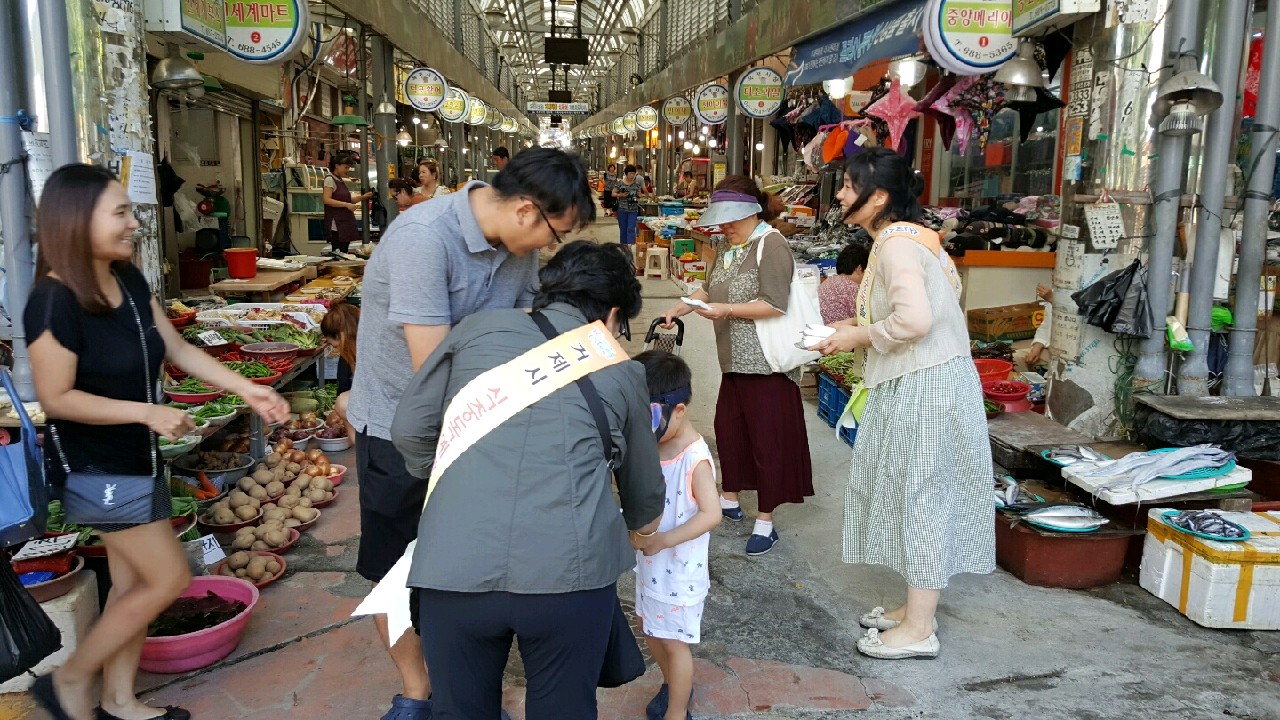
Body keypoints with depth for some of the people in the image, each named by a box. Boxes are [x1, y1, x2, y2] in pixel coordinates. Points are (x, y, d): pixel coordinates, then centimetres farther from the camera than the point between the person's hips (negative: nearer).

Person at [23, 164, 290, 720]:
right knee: (169, 578, -3)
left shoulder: (129, 280, 0)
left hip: (138, 457, 8)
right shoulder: (55, 301, -23)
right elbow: (56, 398, -22)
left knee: (133, 581, 15)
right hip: (93, 466, -8)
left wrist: (247, 389, 0)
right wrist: (147, 412, -27)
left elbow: (178, 349, 6)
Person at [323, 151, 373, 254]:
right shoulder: (330, 179, -8)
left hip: (346, 224, 9)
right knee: (338, 254, -12)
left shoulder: (341, 180, 17)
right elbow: (327, 200, -18)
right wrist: (347, 205, -22)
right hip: (336, 225, -9)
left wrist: (362, 197, 8)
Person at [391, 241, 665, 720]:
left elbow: (410, 429, 11)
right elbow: (643, 487, 27)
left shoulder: (479, 328, 13)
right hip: (570, 570, 0)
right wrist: (645, 522, 49)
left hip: (453, 568, 0)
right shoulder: (620, 370, 15)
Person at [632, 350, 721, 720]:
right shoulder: (649, 444, -4)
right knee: (651, 630, 23)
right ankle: (672, 683, 49)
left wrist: (662, 540, -31)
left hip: (679, 568, -7)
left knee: (674, 641, 9)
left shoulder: (695, 459, -25)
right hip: (650, 563, 7)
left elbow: (710, 515, -28)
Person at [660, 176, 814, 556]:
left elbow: (774, 304, -20)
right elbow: (710, 289, 24)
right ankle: (730, 499, 33)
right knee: (728, 427, 15)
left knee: (767, 438, -2)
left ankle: (765, 521, 8)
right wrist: (678, 309, 13)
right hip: (736, 359, 8)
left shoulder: (771, 245, -13)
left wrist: (726, 310, -22)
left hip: (767, 361, -8)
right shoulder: (726, 245, 13)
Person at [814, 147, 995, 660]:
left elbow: (915, 319, -29)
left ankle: (919, 629, 9)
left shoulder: (895, 244, -17)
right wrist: (862, 325, 13)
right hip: (919, 382, 10)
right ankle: (917, 605, 29)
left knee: (918, 494, -2)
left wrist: (861, 336, -14)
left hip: (924, 387, -10)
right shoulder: (911, 238, 15)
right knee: (914, 493, 16)